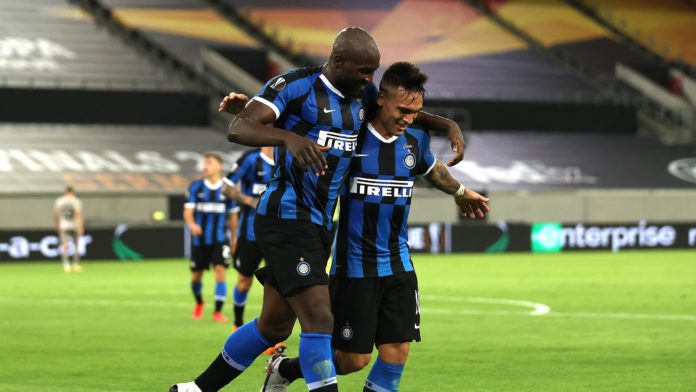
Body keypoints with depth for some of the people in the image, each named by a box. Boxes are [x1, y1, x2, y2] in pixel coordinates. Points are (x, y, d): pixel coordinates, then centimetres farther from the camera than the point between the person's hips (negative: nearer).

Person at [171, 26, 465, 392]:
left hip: (318, 225, 9)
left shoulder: (363, 95, 11)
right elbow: (238, 129, -23)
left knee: (275, 326, 15)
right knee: (319, 321, -17)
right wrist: (289, 137, -41)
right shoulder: (296, 86, -13)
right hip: (286, 218, -9)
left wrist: (448, 125, 5)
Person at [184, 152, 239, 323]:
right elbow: (188, 211, -8)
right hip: (199, 239, 1)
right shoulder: (195, 187, -1)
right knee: (196, 275, 9)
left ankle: (218, 312, -12)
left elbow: (232, 216, 8)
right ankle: (199, 302, 39)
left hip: (220, 239, -1)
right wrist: (192, 225, -29)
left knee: (221, 270, -16)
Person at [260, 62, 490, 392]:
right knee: (352, 359, -4)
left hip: (398, 264, 5)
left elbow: (431, 168, 28)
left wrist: (460, 192, 45)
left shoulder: (416, 140, 4)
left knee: (397, 351, -3)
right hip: (354, 266, -5)